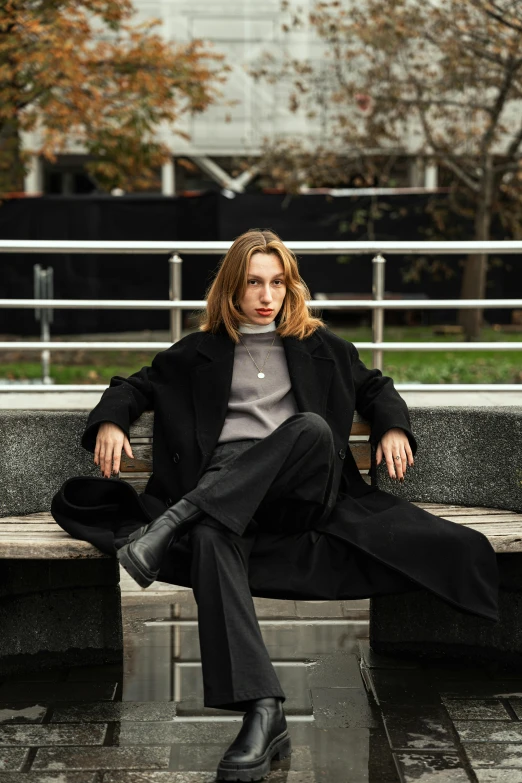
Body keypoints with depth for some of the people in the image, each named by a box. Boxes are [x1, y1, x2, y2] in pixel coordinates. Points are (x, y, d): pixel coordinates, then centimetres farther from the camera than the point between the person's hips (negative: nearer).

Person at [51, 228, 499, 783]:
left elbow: (374, 388, 32)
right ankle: (263, 715, -50)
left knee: (312, 426, -34)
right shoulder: (202, 351, 24)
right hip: (223, 493, -1)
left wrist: (393, 428, 10)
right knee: (210, 538, -39)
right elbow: (136, 386, 24)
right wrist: (110, 422, 2)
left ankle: (171, 521, -38)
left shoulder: (317, 345, 27)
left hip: (303, 490, 1)